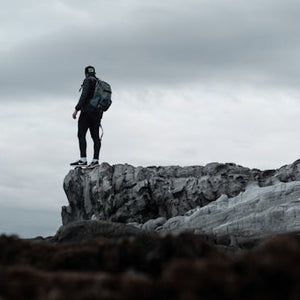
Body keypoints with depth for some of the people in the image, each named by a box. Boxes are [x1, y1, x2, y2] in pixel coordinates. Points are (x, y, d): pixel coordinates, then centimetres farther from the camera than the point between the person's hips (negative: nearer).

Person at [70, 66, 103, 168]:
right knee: (95, 136, 5)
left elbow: (84, 95, -16)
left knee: (81, 134, -11)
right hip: (97, 113, 8)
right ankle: (95, 159, -3)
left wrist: (76, 109, -17)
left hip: (87, 110, -8)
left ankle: (83, 159, -22)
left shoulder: (88, 81, -4)